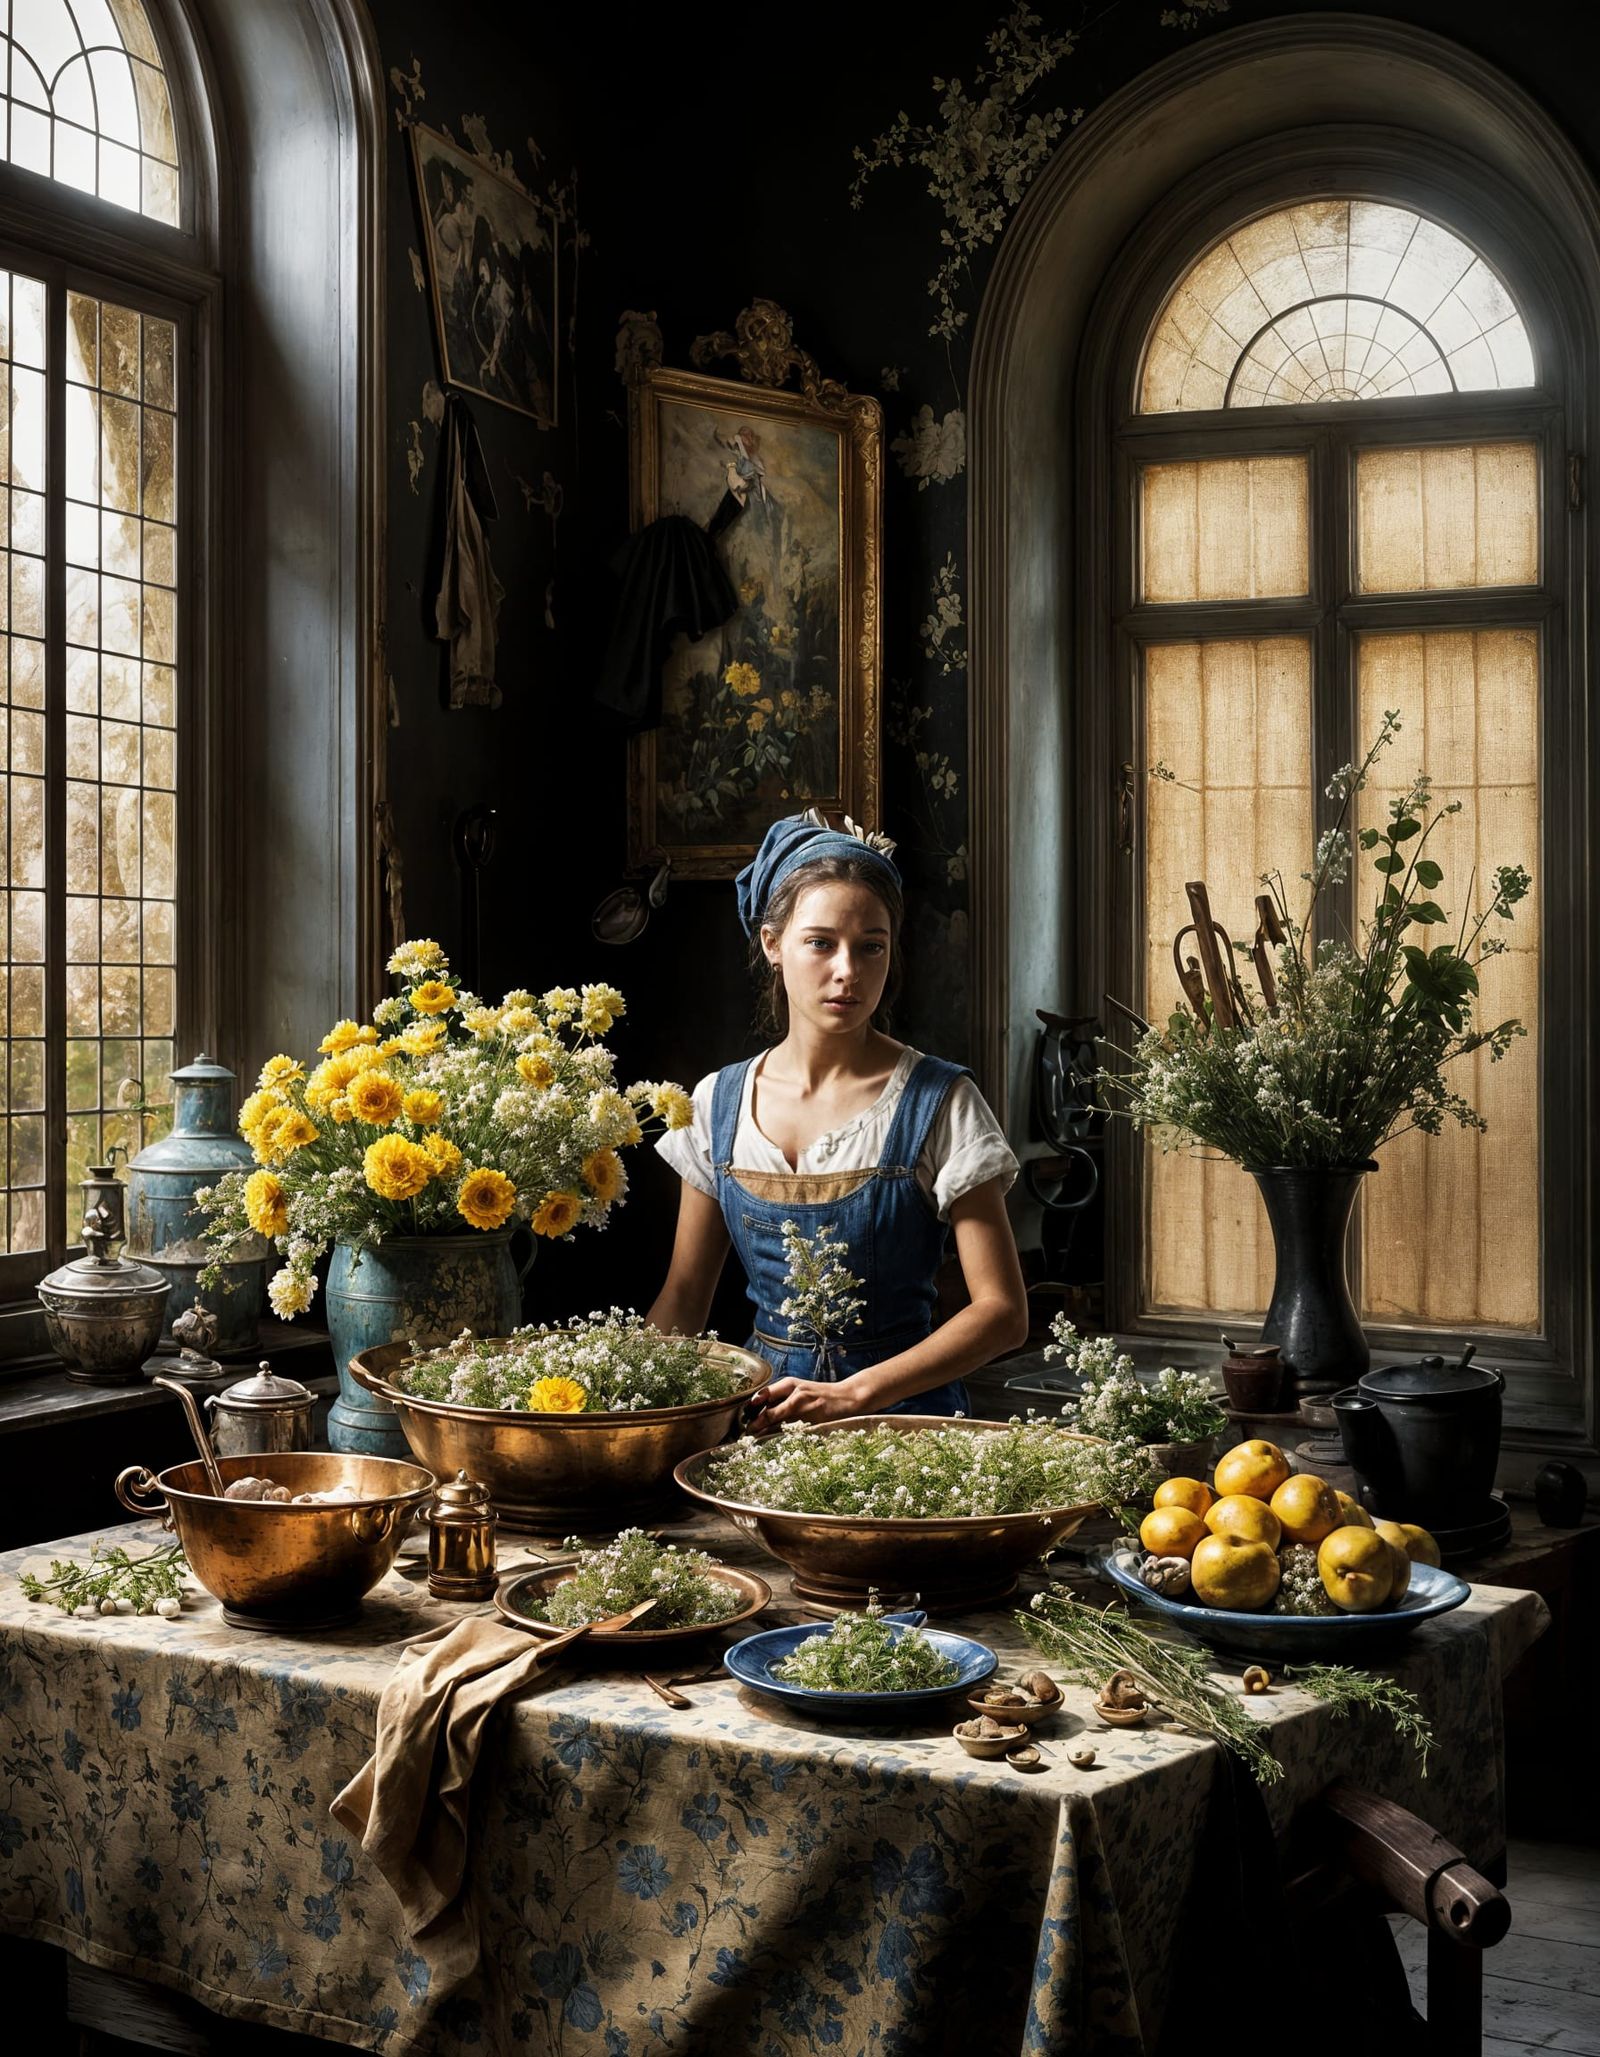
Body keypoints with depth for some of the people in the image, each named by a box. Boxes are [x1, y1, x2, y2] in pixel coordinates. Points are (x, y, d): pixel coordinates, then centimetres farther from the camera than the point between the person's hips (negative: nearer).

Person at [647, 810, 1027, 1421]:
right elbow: (684, 1297, 14)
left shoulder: (938, 1105, -4)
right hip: (761, 1407, 3)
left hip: (900, 1403, -3)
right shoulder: (719, 1103, 7)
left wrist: (855, 1394, -17)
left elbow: (1002, 1311, -7)